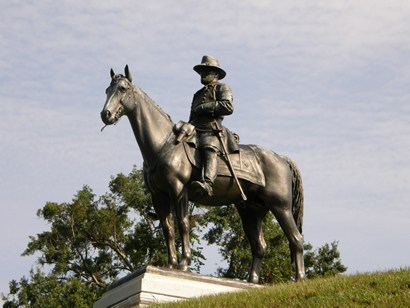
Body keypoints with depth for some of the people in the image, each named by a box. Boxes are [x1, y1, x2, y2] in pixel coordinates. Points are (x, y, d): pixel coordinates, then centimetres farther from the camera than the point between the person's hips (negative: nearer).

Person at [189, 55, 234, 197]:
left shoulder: (222, 88, 13)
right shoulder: (198, 94, 36)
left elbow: (228, 107, -7)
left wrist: (205, 107, -6)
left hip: (211, 131, -9)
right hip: (194, 131, 9)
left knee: (209, 149, -38)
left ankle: (208, 183, -61)